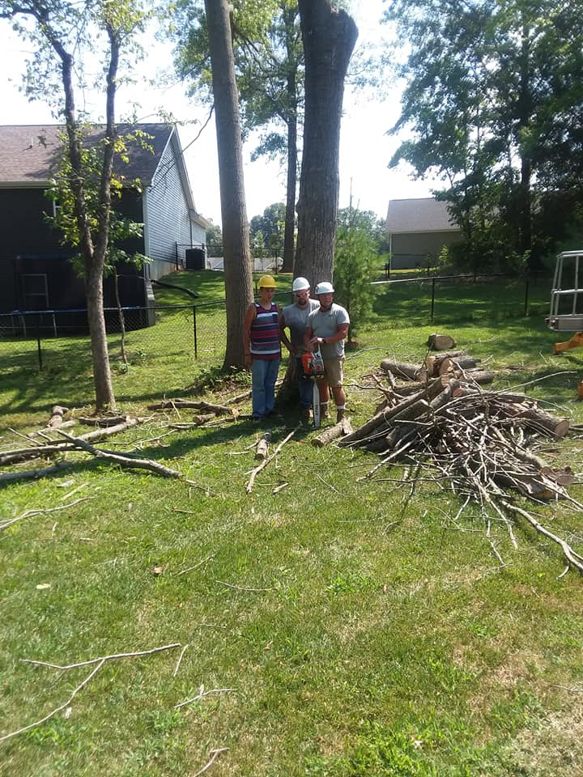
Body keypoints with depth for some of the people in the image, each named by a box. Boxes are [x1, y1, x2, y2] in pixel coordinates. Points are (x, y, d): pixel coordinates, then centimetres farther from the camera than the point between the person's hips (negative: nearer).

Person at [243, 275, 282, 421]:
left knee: (271, 384, 13)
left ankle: (269, 409, 25)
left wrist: (280, 350, 16)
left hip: (275, 353, 5)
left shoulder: (275, 307, 8)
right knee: (258, 385, 0)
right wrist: (247, 354, -11)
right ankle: (258, 413, 9)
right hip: (259, 354, -5)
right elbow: (246, 331, -8)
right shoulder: (253, 308, -8)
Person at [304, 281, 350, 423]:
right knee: (322, 384, 14)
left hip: (334, 357, -5)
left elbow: (343, 333, -16)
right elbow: (307, 334, 8)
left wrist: (324, 340, -23)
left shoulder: (340, 311, -7)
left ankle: (341, 417, 4)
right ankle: (324, 411, 27)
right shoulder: (313, 315, 10)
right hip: (317, 357, 6)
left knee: (336, 387, -4)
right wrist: (308, 344, -16)